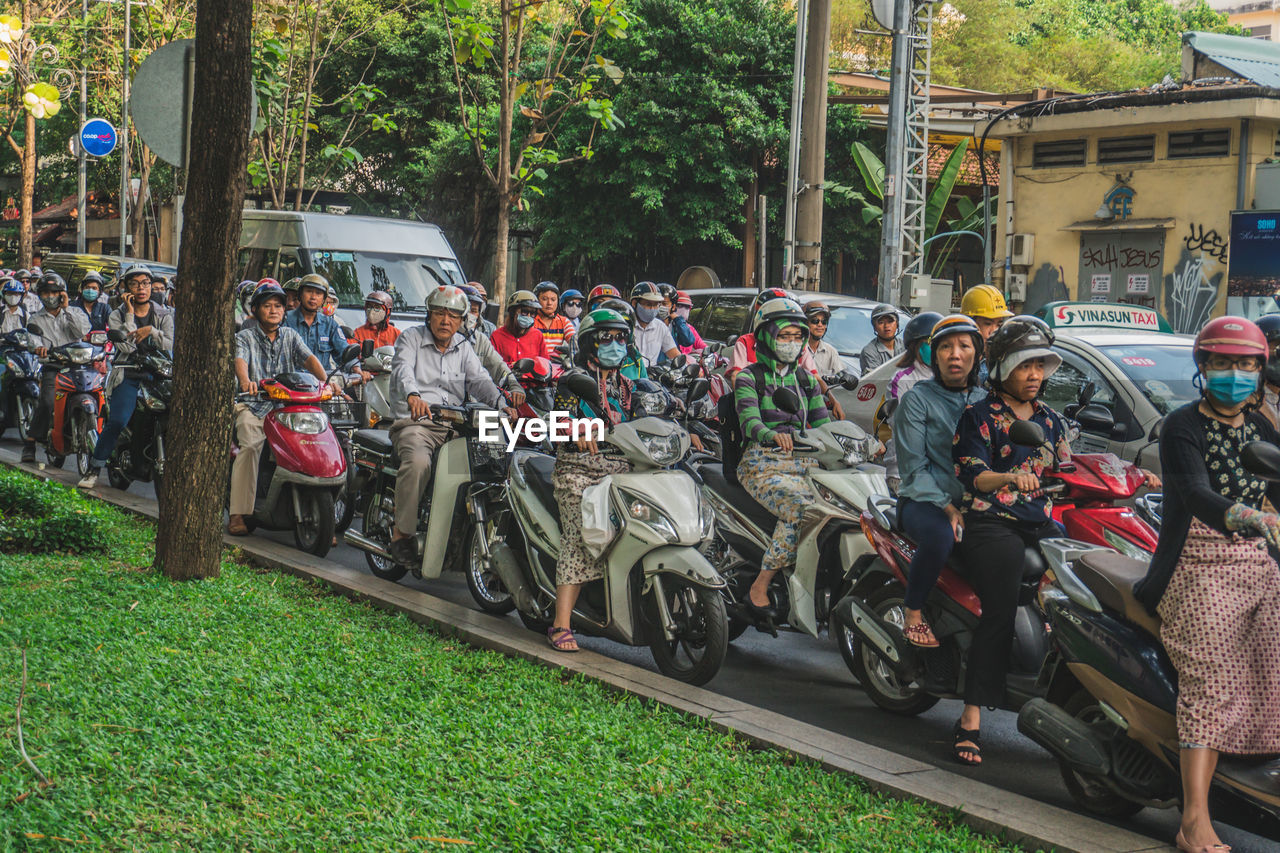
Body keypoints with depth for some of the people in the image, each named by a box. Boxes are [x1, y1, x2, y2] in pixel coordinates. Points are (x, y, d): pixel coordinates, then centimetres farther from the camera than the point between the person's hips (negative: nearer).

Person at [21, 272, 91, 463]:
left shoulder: (75, 313, 17)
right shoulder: (35, 319, 16)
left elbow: (83, 331, -3)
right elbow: (32, 337, -4)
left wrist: (66, 308, -4)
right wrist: (39, 346, -28)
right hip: (52, 367, -1)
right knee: (46, 401, -24)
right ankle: (30, 443, -18)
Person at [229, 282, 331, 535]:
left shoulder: (291, 336, 17)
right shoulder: (244, 337, 8)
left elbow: (309, 358, 1)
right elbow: (240, 361, -13)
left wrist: (325, 381, -19)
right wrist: (245, 380, -36)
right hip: (254, 407, -2)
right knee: (250, 447, -28)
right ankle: (237, 514, -30)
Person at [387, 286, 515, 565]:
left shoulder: (463, 348, 21)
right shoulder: (411, 338, 7)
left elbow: (479, 379, 6)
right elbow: (403, 370, -13)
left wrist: (500, 401, -16)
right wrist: (412, 396, -36)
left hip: (455, 426, 5)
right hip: (415, 422, -4)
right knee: (418, 461, -36)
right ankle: (402, 531, -24)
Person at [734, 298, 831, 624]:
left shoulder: (806, 380, 21)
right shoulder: (748, 379, 4)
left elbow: (824, 425, 12)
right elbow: (749, 420, -15)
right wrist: (772, 435, -38)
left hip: (803, 463, 5)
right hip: (762, 466, -5)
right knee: (801, 510, -34)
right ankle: (759, 588, -25)